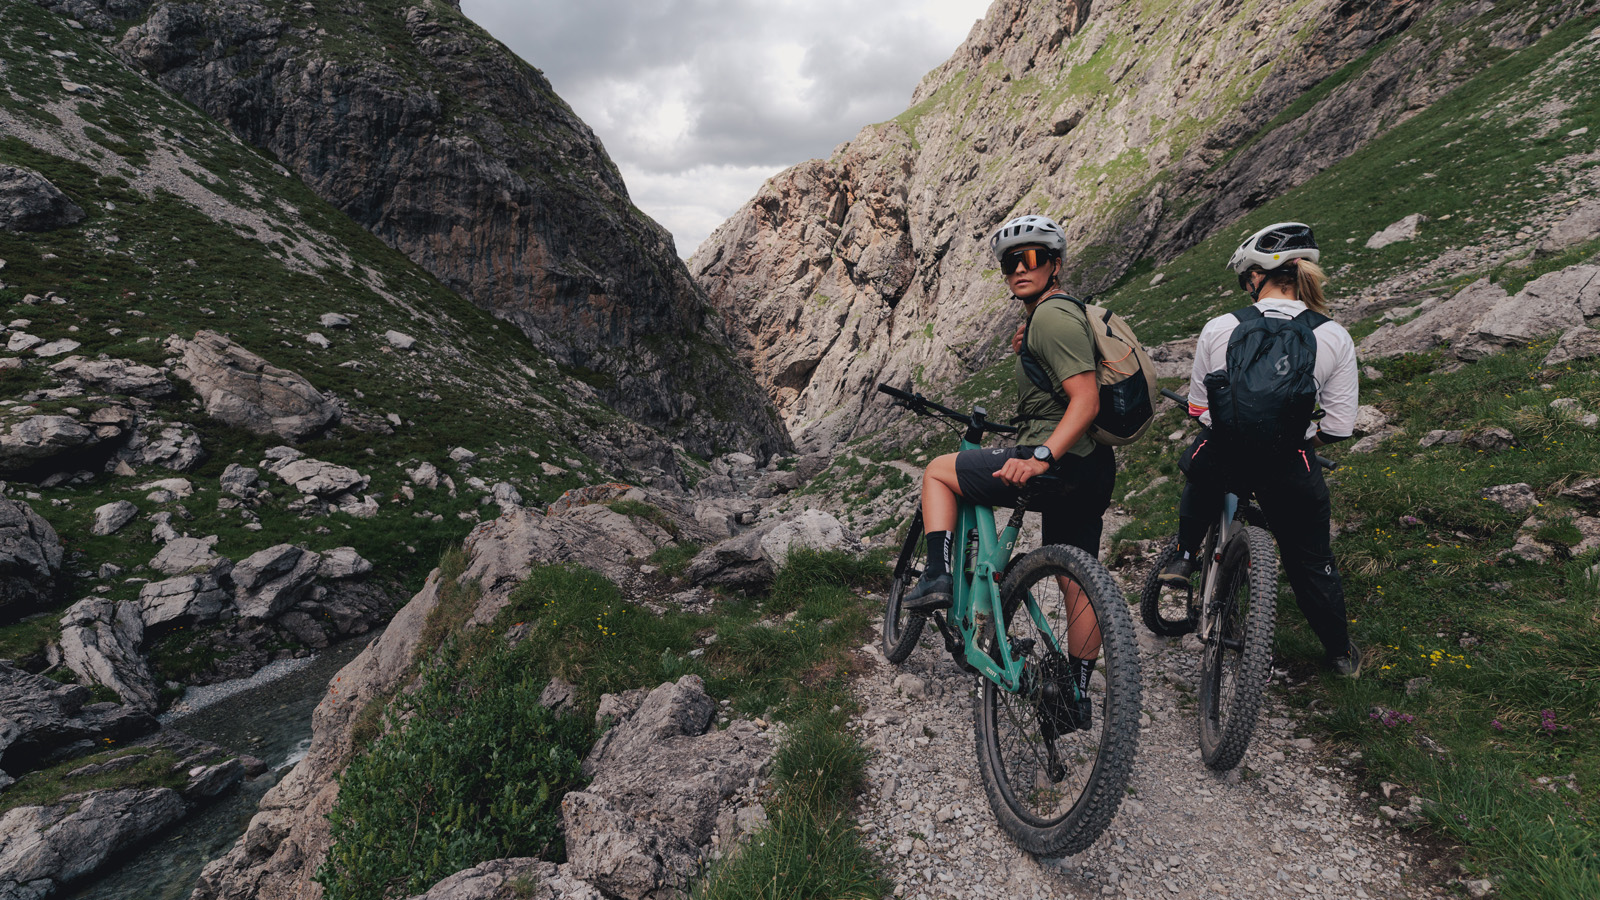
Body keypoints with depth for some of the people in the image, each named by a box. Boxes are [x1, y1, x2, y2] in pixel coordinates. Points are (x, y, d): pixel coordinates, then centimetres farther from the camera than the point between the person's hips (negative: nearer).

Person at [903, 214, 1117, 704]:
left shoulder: (1053, 315, -13)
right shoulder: (1053, 314, 19)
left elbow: (1086, 399, -24)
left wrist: (1040, 456, -34)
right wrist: (1026, 349, 19)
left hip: (1062, 467, -10)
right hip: (1091, 470, 10)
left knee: (938, 470, 5)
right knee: (1078, 584, 15)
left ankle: (938, 577, 1)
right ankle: (1077, 694, 26)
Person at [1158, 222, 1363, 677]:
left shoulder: (1219, 329, -8)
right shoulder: (1335, 338, -6)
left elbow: (1199, 410, 0)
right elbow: (1340, 427, -3)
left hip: (1221, 458, -1)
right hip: (1290, 471, 1)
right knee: (1311, 562, 22)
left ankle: (1184, 557, 37)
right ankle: (1341, 653, 39)